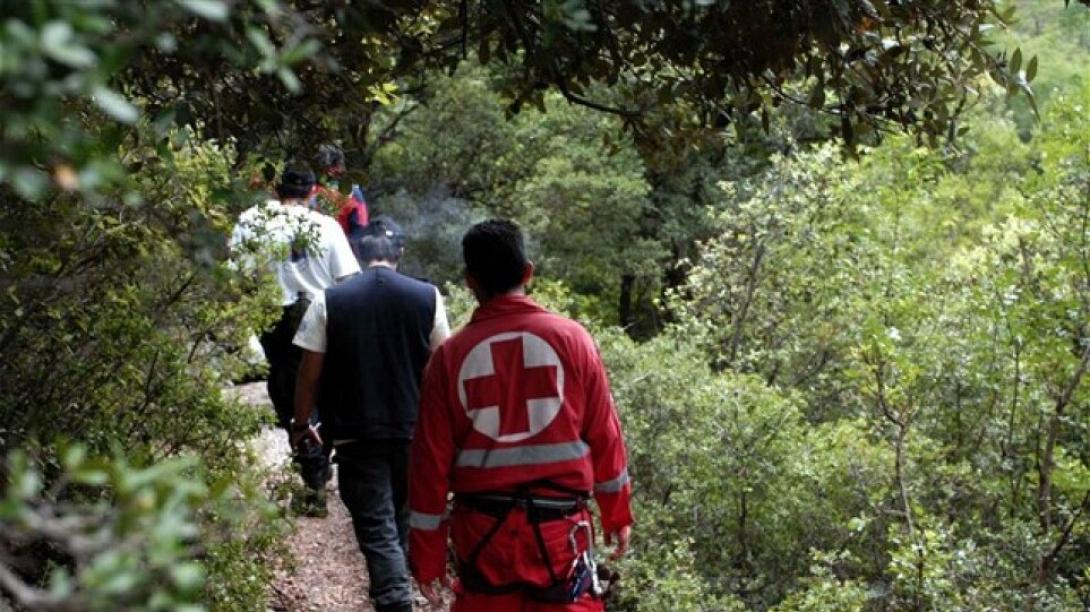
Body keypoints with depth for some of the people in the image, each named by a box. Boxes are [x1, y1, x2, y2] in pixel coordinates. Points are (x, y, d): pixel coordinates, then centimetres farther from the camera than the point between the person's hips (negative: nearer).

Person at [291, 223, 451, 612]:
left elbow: (310, 374, -4)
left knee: (377, 530, 0)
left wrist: (301, 424, 10)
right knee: (402, 519, 22)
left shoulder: (330, 302, -6)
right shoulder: (427, 298, -2)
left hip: (356, 434, -2)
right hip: (413, 431, 2)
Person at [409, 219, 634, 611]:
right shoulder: (571, 338, -4)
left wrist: (427, 556, 8)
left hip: (482, 529, 1)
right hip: (559, 526, -1)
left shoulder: (451, 355, -3)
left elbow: (431, 459, 0)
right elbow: (604, 436, 0)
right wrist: (617, 514, 13)